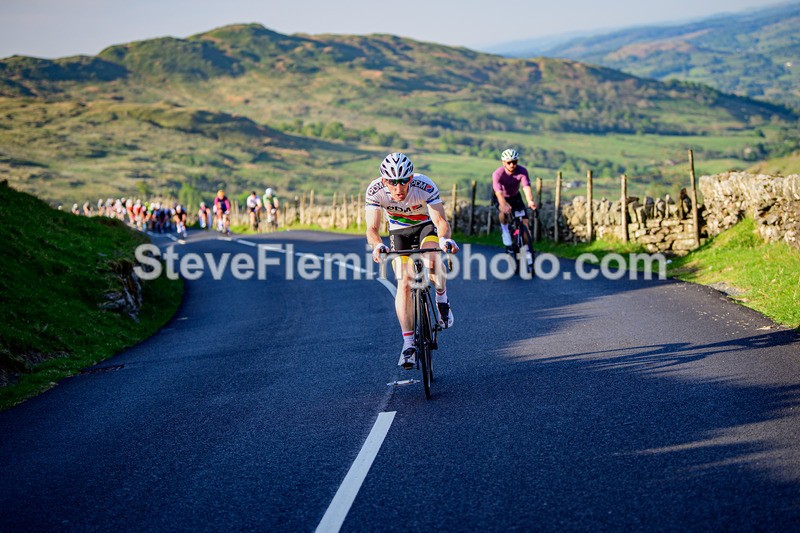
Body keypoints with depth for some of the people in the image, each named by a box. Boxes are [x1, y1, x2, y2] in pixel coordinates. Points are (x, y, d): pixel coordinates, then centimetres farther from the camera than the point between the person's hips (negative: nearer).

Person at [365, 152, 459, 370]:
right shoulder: (375, 191, -29)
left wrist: (445, 239, -59)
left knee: (431, 263, -32)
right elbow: (372, 228, -33)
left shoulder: (425, 186, -33)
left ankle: (442, 297, 1)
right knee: (404, 284, -13)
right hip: (399, 231, 2)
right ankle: (408, 344, -6)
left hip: (426, 225, -2)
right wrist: (377, 246, -55)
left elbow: (441, 221, -37)